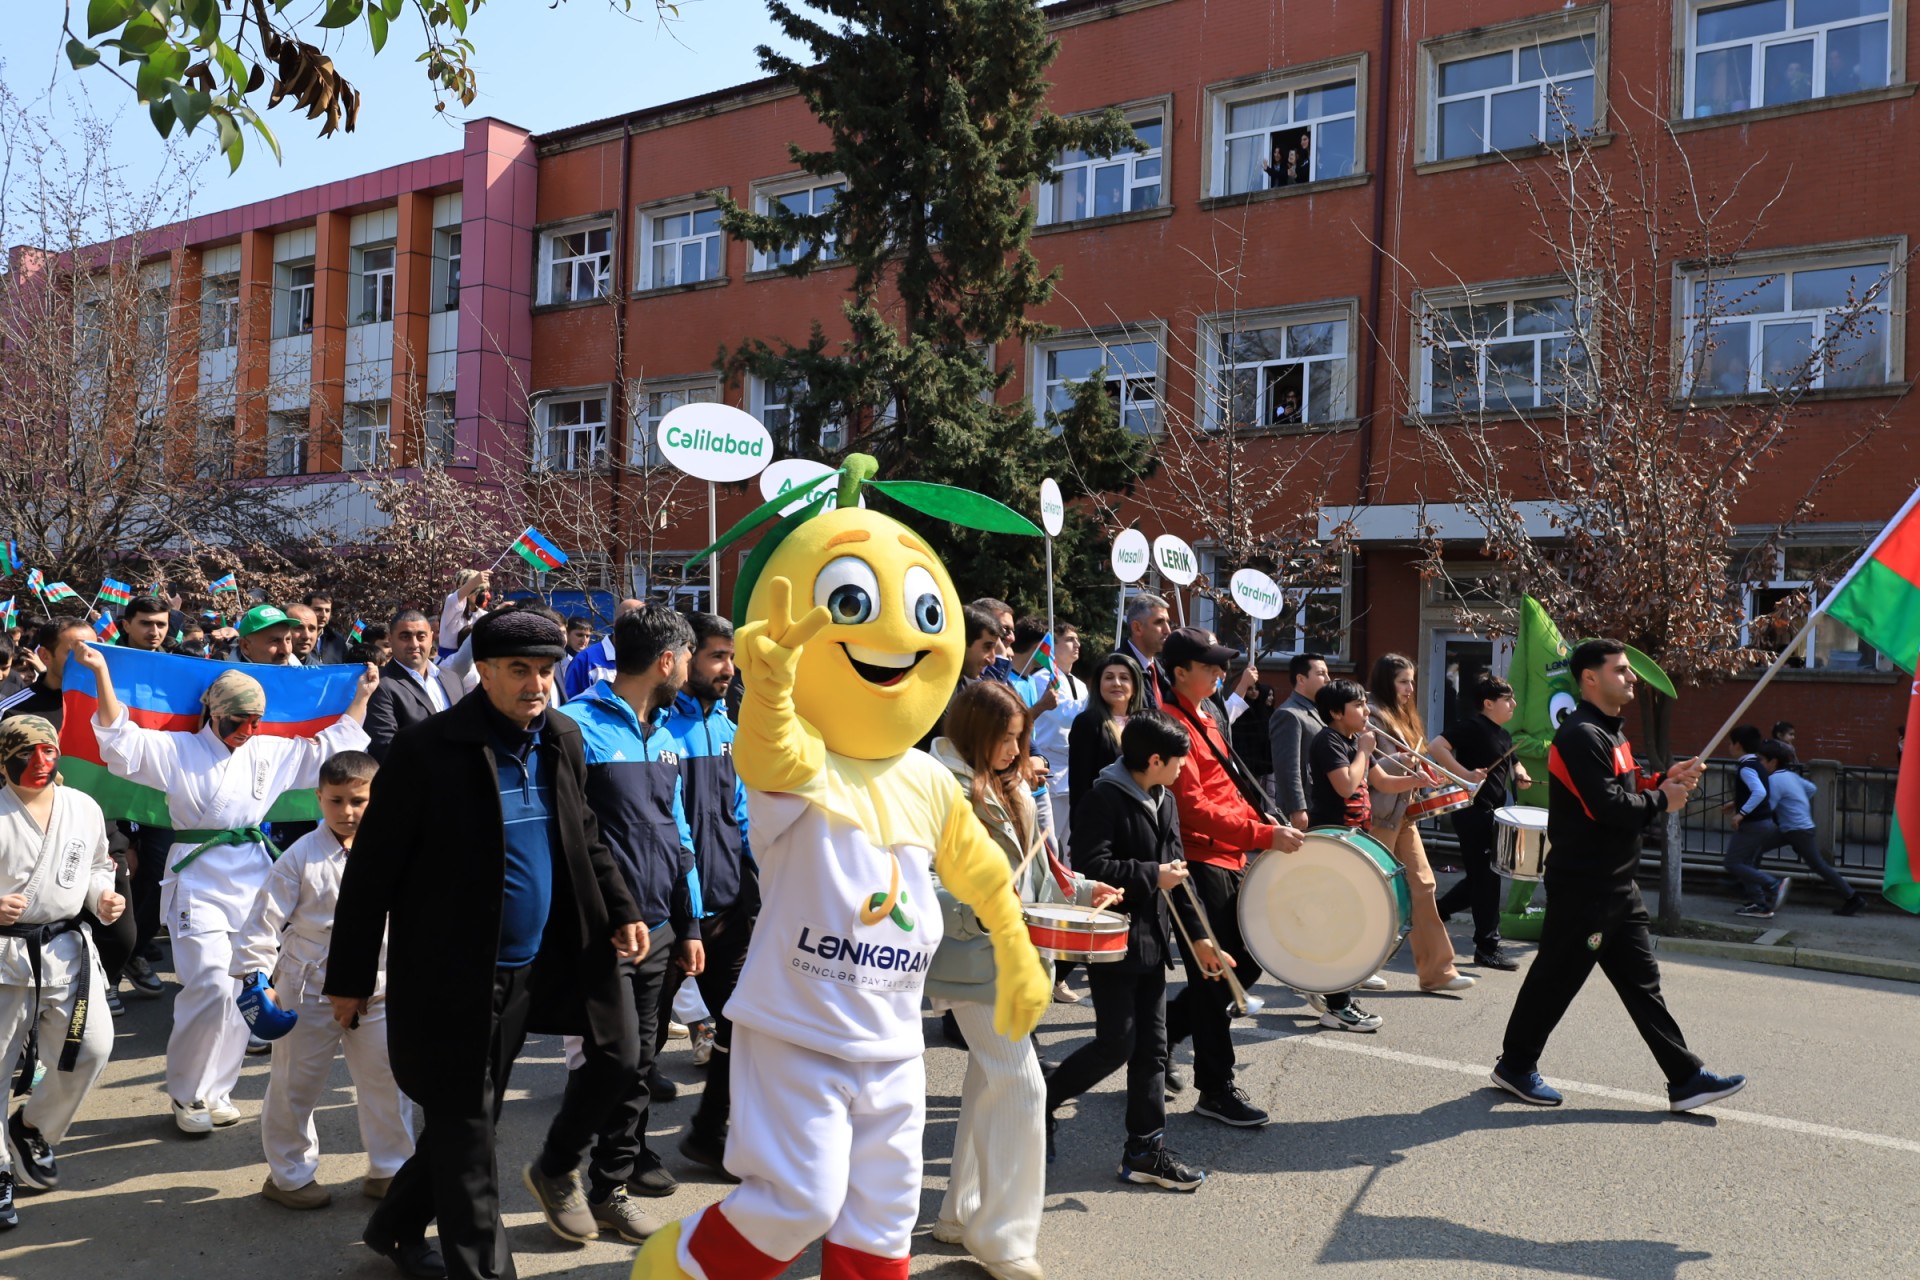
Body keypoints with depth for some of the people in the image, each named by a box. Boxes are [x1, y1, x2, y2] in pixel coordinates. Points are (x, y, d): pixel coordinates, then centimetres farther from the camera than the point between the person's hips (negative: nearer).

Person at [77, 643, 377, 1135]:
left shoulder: (271, 752, 11)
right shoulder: (177, 749, 1)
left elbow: (332, 749, 16)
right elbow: (121, 742, -10)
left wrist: (361, 696, 13)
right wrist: (102, 674, -18)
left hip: (253, 880, 4)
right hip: (199, 880, -4)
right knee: (211, 986, -14)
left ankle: (214, 1090, 21)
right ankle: (187, 1092, 7)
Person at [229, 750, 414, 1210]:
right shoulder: (302, 857, -11)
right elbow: (264, 920, -9)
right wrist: (256, 977, -14)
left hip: (376, 991, 3)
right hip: (309, 991, -3)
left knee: (387, 1083, 10)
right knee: (296, 1086, 10)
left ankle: (388, 1170, 27)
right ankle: (289, 1175, 29)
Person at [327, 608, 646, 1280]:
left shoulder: (562, 739, 2)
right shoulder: (428, 749, -16)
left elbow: (585, 837, 16)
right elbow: (371, 869, -11)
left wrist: (620, 910, 7)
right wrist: (350, 976, -8)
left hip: (531, 970, 6)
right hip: (451, 976, -6)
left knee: (466, 1120, 19)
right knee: (467, 1130, 3)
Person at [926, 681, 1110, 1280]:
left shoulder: (1011, 787, 11)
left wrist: (1081, 890, 13)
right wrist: (973, 911, -33)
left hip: (1011, 952, 9)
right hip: (974, 957, -9)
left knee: (990, 1080, 16)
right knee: (1021, 1085, -10)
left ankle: (964, 1212, 29)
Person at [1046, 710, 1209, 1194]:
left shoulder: (1165, 800, 11)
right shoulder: (1106, 797, -14)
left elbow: (1176, 872, 16)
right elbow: (1091, 865, -23)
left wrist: (1197, 934, 13)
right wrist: (1151, 876, -18)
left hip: (1152, 937, 9)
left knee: (1151, 1046, 10)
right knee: (1117, 1044, -6)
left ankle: (1145, 1148, 17)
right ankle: (1040, 1103, 14)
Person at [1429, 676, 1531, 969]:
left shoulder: (1504, 735, 15)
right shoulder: (1473, 726, -12)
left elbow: (1513, 762, 31)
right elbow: (1436, 747, -22)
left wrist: (1520, 774, 8)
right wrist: (1465, 773, -26)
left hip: (1494, 813, 9)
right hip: (1473, 812, -9)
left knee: (1482, 878, 13)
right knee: (1486, 877, -5)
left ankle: (1435, 911, 27)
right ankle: (1488, 947, 2)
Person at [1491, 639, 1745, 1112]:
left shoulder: (1611, 731, 15)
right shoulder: (1581, 736, -19)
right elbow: (1611, 808, -25)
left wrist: (1667, 779, 2)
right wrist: (1662, 800, -10)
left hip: (1617, 886, 10)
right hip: (1583, 886, -10)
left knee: (1642, 981, 11)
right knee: (1557, 977, 1)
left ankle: (1685, 1079, 16)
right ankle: (1515, 1066, 16)